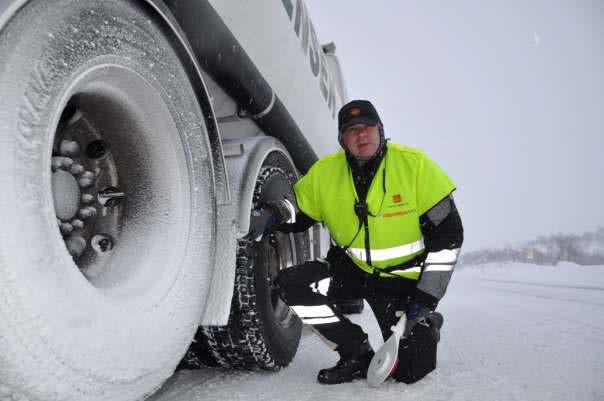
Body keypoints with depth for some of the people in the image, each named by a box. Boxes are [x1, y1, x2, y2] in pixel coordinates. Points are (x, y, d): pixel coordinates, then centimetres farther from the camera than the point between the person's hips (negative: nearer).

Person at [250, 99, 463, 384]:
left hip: (405, 278, -3)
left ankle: (427, 326, 29)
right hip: (352, 270, 3)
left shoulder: (414, 164, -16)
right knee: (290, 284, -18)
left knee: (411, 371, -9)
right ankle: (359, 355, -1)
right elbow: (297, 213, 5)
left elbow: (448, 232, -13)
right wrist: (270, 216, -21)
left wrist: (428, 297, -16)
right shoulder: (324, 171, -9)